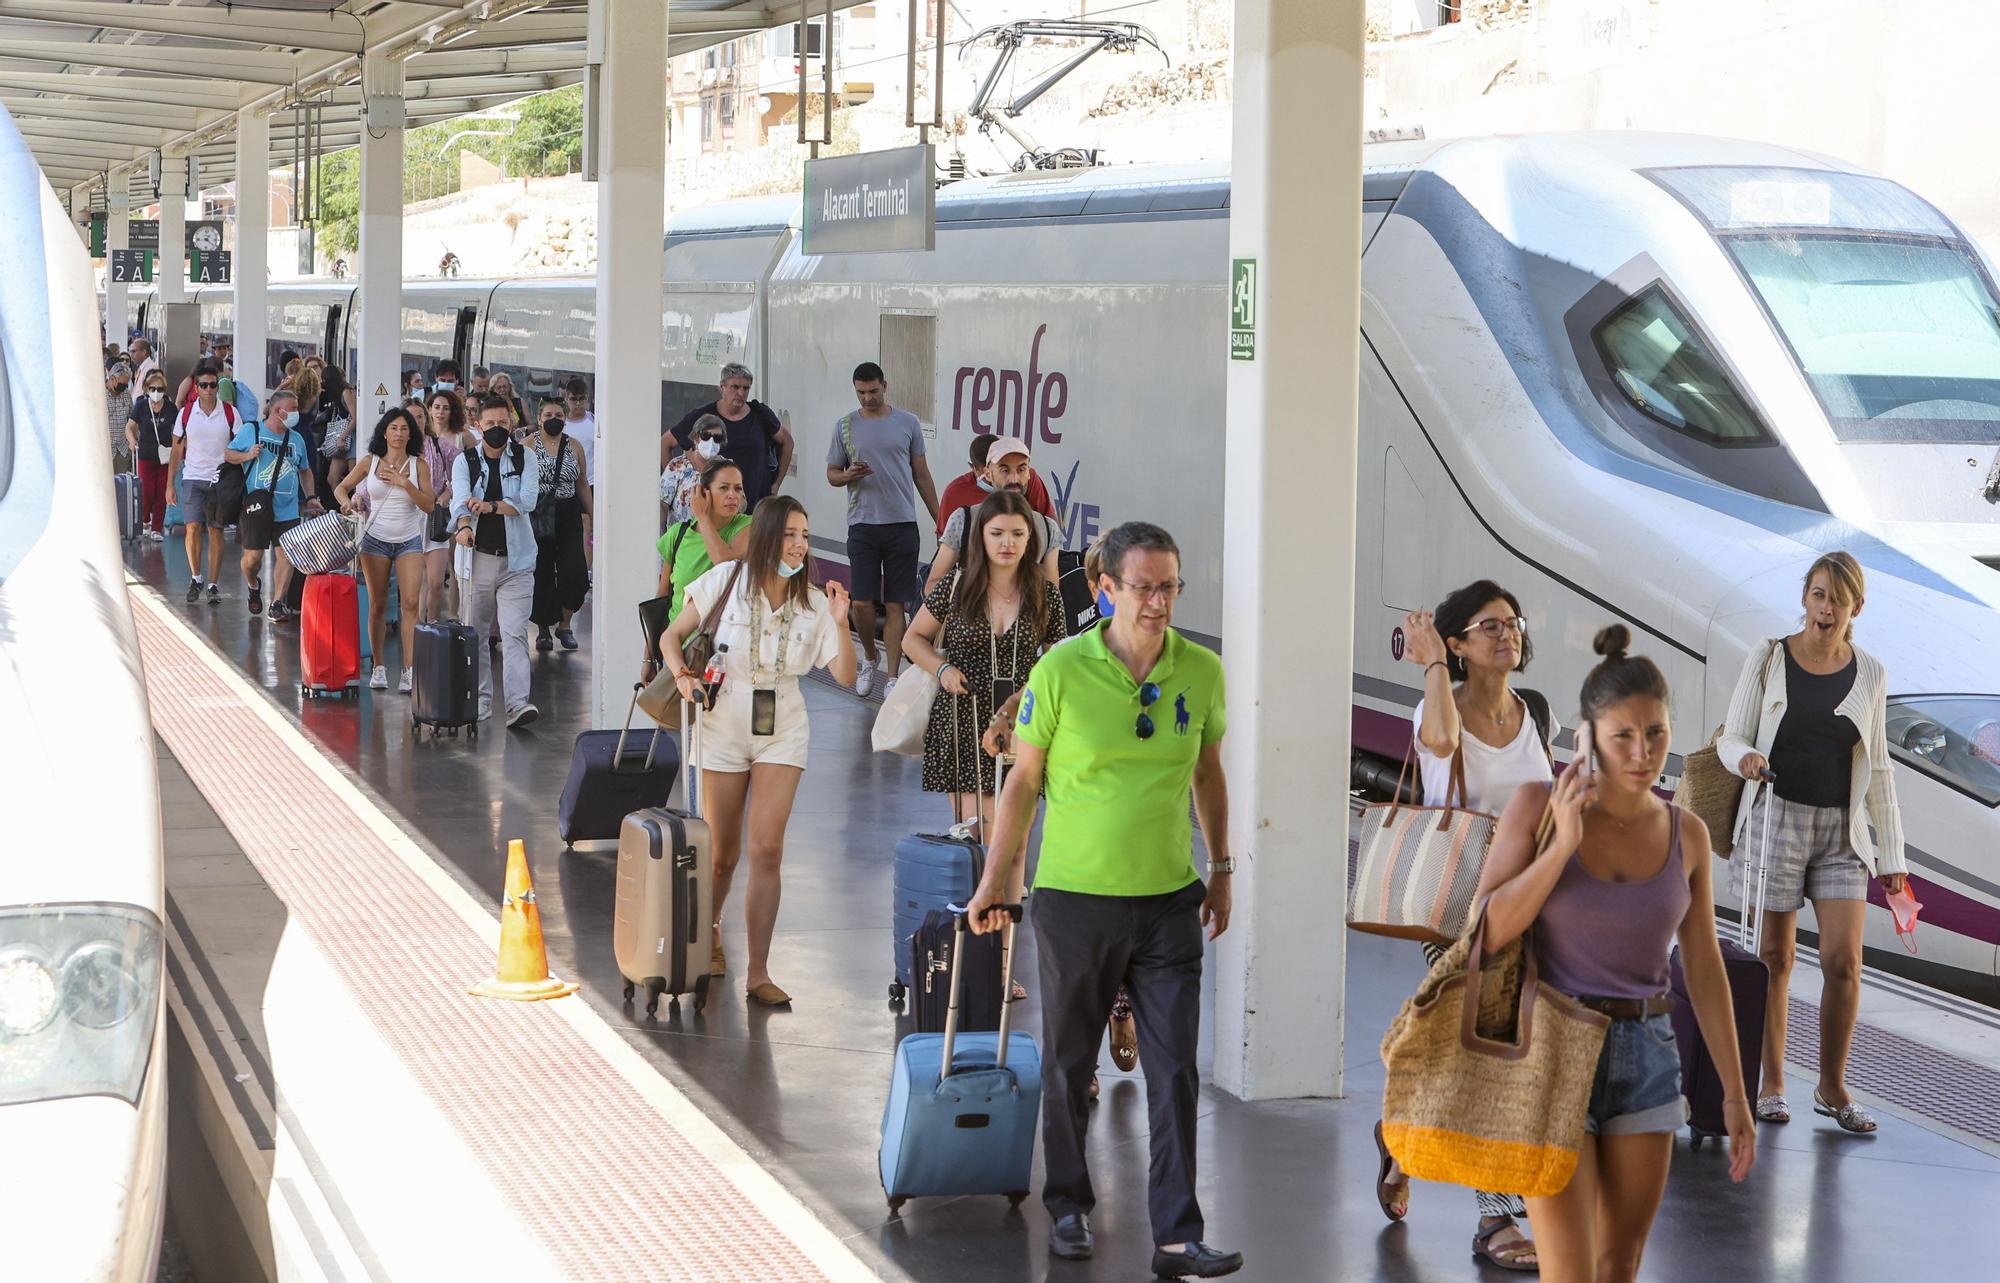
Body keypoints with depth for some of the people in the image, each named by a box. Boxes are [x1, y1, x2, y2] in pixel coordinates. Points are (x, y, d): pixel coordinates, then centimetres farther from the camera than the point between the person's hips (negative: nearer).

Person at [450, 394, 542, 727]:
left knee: (515, 634, -11)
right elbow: (460, 499, -16)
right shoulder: (465, 461, 3)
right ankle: (481, 699, 19)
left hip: (516, 560, -1)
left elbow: (528, 500, -11)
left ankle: (518, 704, -19)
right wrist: (464, 525, -37)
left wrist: (492, 506, -26)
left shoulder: (525, 459, 4)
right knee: (475, 633, 8)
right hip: (478, 557, 1)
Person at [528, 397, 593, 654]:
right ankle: (543, 629, 14)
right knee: (541, 573, 2)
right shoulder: (529, 445, 1)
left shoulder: (574, 446, 9)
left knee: (574, 572, -9)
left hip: (568, 515, 2)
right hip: (538, 515, -2)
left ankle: (564, 625, 9)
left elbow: (583, 483, 14)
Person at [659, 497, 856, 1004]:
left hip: (782, 732, 1)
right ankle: (710, 934, 39)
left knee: (767, 850, -11)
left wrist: (840, 623, -18)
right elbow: (671, 636, 2)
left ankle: (758, 974, -6)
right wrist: (682, 675, -16)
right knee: (722, 853, 8)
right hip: (723, 726, -1)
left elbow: (845, 675, -5)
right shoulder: (726, 581, -5)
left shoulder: (812, 603, -1)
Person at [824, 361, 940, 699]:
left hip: (902, 525, 0)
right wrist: (848, 476, -14)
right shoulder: (845, 426, 5)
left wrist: (940, 519, 7)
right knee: (862, 602, -2)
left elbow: (921, 474, 10)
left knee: (896, 605, -1)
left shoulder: (908, 423, 5)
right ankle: (869, 657, 25)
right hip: (862, 525, 0)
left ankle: (891, 677, 2)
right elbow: (831, 474, 10)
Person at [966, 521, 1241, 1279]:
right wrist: (995, 879, 1)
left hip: (1170, 903, 2)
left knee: (1175, 1072, -2)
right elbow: (1023, 778, -1)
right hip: (1076, 898, -2)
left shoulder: (1201, 671, -1)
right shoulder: (1062, 671, -10)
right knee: (1069, 1065, 12)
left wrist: (1221, 871, 15)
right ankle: (1068, 1207, 30)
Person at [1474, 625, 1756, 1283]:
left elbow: (1705, 970, 8)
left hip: (1645, 1056, 4)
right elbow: (1487, 931, -13)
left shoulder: (1686, 834, 3)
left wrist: (1734, 1093, 8)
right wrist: (1563, 844, -21)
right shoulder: (1538, 804, -8)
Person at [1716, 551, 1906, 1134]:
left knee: (1844, 960, -6)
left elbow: (1878, 768, 11)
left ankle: (1832, 1088, 8)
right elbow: (1730, 738, 3)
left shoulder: (1869, 674, 6)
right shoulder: (1769, 659, 0)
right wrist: (1744, 757, -22)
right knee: (1774, 956, 2)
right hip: (1777, 817, -1)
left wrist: (1891, 854, 9)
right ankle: (1771, 1084, 14)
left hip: (1842, 829, 2)